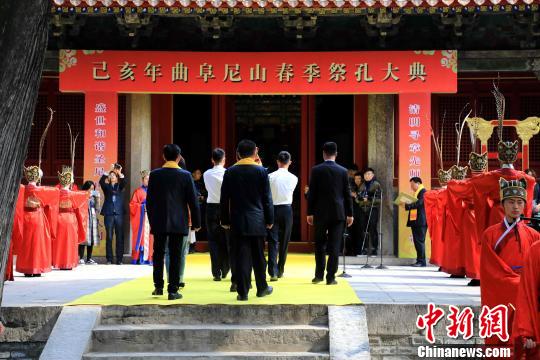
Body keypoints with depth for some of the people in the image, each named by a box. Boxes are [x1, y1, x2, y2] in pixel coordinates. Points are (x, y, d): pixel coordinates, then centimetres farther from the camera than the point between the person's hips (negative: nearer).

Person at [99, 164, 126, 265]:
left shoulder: (120, 187, 14)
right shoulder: (106, 186, 11)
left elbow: (124, 182, -7)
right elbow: (101, 181, -9)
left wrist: (119, 173, -22)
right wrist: (110, 171, -19)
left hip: (119, 214, 1)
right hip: (109, 214, -1)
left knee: (120, 237, -1)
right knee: (109, 237, -1)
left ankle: (119, 259, 1)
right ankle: (109, 259, 2)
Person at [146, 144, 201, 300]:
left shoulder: (154, 175, -1)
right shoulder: (185, 175, -5)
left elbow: (149, 200, 3)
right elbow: (193, 201, -4)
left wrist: (151, 220, 14)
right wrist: (196, 222, 5)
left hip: (159, 222, 2)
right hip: (178, 223, -2)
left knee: (158, 254, 14)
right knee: (175, 256, 2)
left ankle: (158, 286, 17)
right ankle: (172, 290, 2)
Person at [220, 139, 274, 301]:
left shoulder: (230, 172, 0)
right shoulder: (261, 171, -4)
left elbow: (224, 199, 2)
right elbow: (267, 198, -2)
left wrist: (225, 220, 10)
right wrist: (270, 219, 6)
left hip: (237, 221, 1)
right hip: (257, 221, 0)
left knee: (241, 257, 1)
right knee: (259, 256, 11)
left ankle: (242, 292, 0)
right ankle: (262, 288, 23)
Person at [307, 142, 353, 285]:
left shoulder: (316, 170, -3)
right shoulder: (343, 171, 0)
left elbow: (312, 193, -3)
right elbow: (347, 194, 2)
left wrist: (310, 213, 3)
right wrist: (350, 214, 8)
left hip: (320, 213, 0)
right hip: (338, 213, 0)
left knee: (319, 244, 13)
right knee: (334, 246, 2)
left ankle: (319, 274, 14)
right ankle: (330, 277, 1)